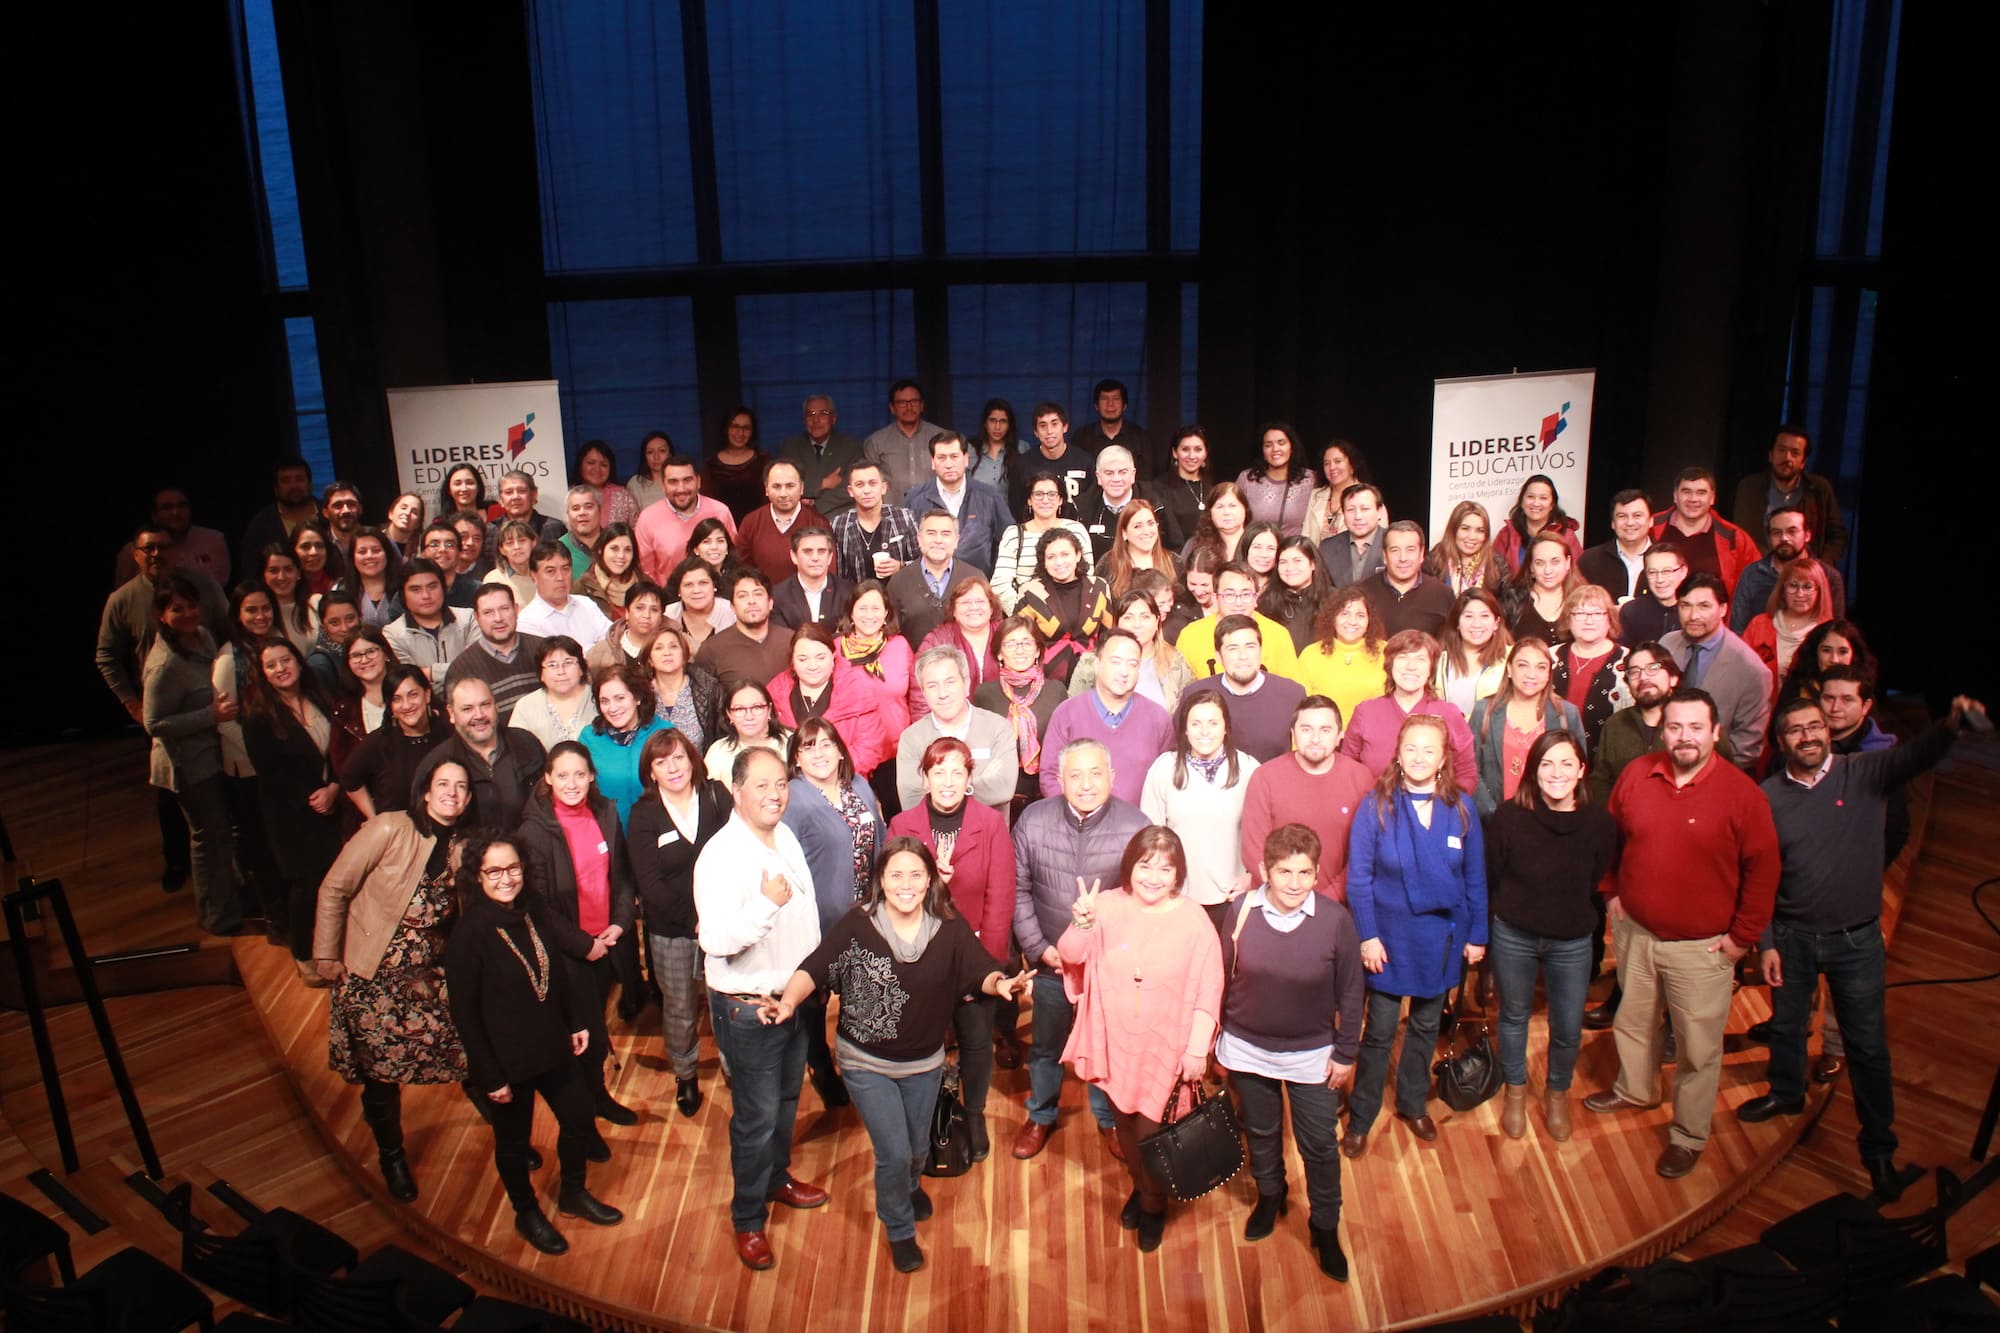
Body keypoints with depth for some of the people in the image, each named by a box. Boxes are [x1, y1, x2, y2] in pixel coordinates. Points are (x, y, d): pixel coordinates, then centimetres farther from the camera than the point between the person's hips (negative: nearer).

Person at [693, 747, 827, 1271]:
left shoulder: (786, 836, 2)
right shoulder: (721, 855, -24)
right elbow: (716, 939, -32)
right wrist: (768, 903, -35)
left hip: (795, 995, 8)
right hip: (749, 1007, -8)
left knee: (786, 1100, 24)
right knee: (757, 1116, 4)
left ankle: (778, 1178, 46)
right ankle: (748, 1219, 22)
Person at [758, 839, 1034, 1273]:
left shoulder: (949, 926, -15)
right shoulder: (857, 925, -20)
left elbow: (980, 970, -15)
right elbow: (814, 968, -22)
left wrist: (1001, 983, -37)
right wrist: (788, 1002, -39)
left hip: (925, 1062, 3)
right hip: (867, 1064, -3)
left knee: (918, 1148, 22)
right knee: (894, 1153, -2)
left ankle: (910, 1185, 60)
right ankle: (899, 1229, 30)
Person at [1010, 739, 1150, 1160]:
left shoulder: (1135, 826, -16)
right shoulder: (1033, 820, -10)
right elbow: (1019, 889, -4)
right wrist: (1038, 948, -9)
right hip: (1051, 963, 1)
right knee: (1046, 1047, 21)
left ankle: (1111, 1119, 45)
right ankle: (1040, 1117, 46)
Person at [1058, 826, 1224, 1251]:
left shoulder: (1193, 920, -15)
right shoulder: (1109, 906, -10)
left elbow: (1208, 989, -10)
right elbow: (1071, 956, -13)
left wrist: (1198, 1049, -10)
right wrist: (1082, 923, -33)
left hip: (1166, 1048, -3)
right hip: (1115, 1044, 3)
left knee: (1151, 1131, 5)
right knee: (1125, 1124, 20)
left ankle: (1154, 1204, 34)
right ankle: (1140, 1187, 49)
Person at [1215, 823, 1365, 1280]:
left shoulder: (1335, 920, -19)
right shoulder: (1243, 912, -15)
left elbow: (1351, 992, -7)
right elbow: (1222, 980, -3)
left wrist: (1346, 1053, -3)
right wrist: (1217, 1041, 3)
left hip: (1312, 1055, -1)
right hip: (1247, 1049, 1)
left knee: (1320, 1145, 12)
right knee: (1261, 1133, 22)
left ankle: (1325, 1227, 34)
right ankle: (1269, 1195, 49)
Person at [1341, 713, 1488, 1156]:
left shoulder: (1460, 808, -5)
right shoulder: (1376, 806, -12)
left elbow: (1475, 878, 3)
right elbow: (1358, 877, -10)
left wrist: (1477, 935, 3)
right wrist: (1367, 936, -13)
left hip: (1442, 937, 3)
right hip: (1389, 937, -3)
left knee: (1426, 1025, 19)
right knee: (1380, 1031, 6)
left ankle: (1413, 1103, 38)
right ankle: (1361, 1117, 21)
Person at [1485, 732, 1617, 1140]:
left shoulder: (1599, 823, -14)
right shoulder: (1509, 816, -19)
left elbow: (1599, 887, 0)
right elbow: (1488, 877, -8)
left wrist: (1595, 936, 7)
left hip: (1573, 943, 1)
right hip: (1513, 937, -1)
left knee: (1568, 1030, 14)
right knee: (1514, 1016, 19)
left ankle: (1557, 1094, 43)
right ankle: (1515, 1092, 44)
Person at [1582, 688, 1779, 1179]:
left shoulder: (1742, 793, -16)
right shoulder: (1636, 775, -5)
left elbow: (1763, 869, -10)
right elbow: (1609, 835, 11)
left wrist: (1742, 936, -9)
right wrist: (1611, 891, 8)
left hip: (1702, 947, -4)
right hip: (1635, 931, 4)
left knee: (1699, 1047, 8)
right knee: (1633, 1021, 24)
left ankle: (1688, 1136, 26)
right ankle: (1634, 1089, 49)